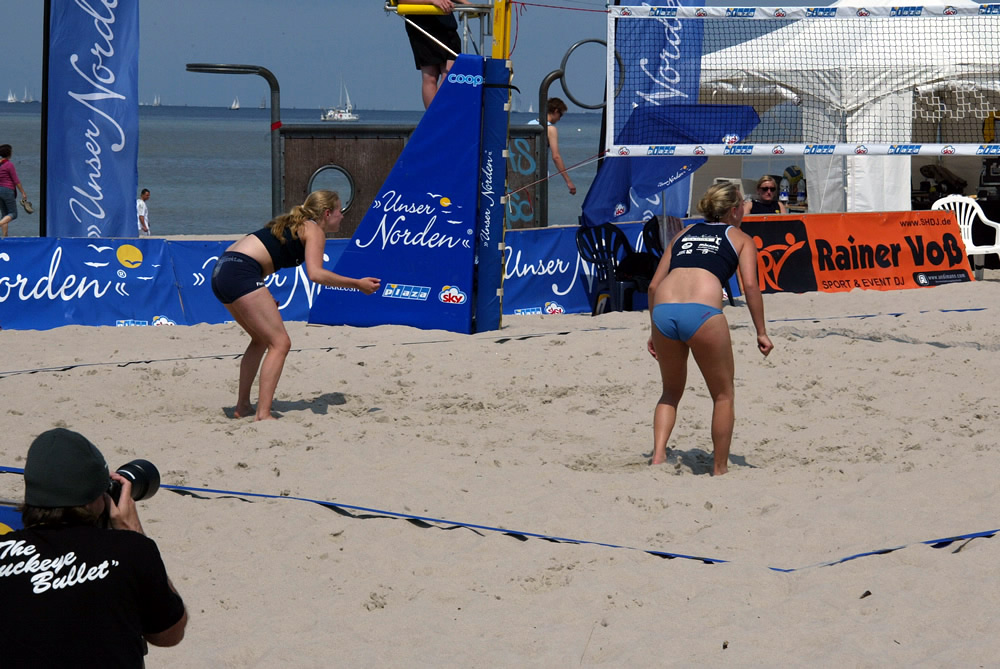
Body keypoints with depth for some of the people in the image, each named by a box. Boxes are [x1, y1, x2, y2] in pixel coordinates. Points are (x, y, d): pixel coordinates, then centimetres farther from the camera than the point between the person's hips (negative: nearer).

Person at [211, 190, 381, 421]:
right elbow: (315, 274, -15)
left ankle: (242, 406, 26)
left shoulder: (292, 225, 28)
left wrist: (262, 297, 27)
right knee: (280, 343, -7)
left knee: (261, 339, 25)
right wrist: (357, 284, -9)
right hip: (241, 274, -10)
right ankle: (263, 415, -16)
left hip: (221, 271, 10)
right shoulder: (314, 231, 1)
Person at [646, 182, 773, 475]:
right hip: (702, 313, -4)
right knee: (723, 395, 15)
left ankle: (658, 456, 6)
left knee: (671, 392, 24)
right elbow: (750, 285, 4)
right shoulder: (741, 238, 19)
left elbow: (654, 285, 24)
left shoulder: (684, 233, 30)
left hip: (663, 311, 4)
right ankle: (720, 470, 16)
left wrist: (655, 332, 31)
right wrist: (761, 333, 8)